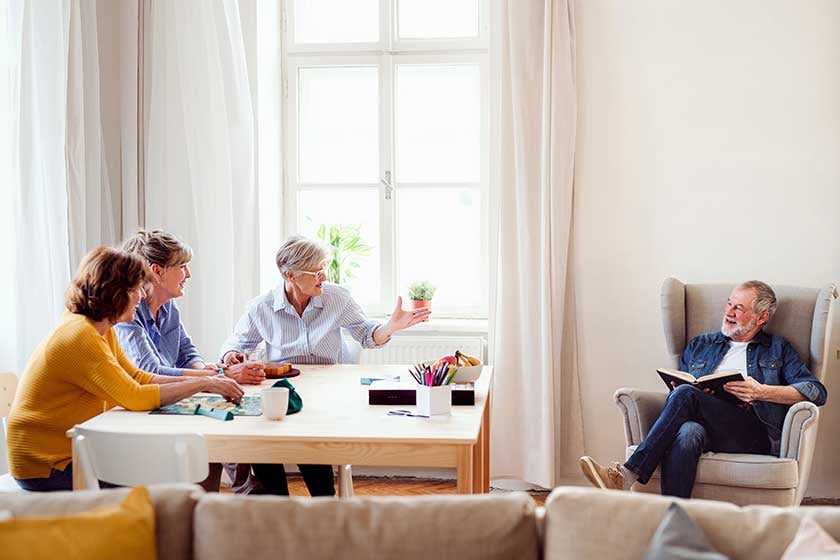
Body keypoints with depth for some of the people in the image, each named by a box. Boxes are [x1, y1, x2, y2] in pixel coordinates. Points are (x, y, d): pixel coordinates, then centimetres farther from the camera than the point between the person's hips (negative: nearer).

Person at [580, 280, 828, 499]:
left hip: (754, 433, -2)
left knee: (686, 395, -31)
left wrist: (762, 392, -9)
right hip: (705, 425, 3)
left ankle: (628, 474, -36)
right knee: (687, 433, -38)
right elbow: (677, 385, 24)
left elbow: (817, 392, 7)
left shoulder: (778, 350, 21)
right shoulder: (700, 345, 29)